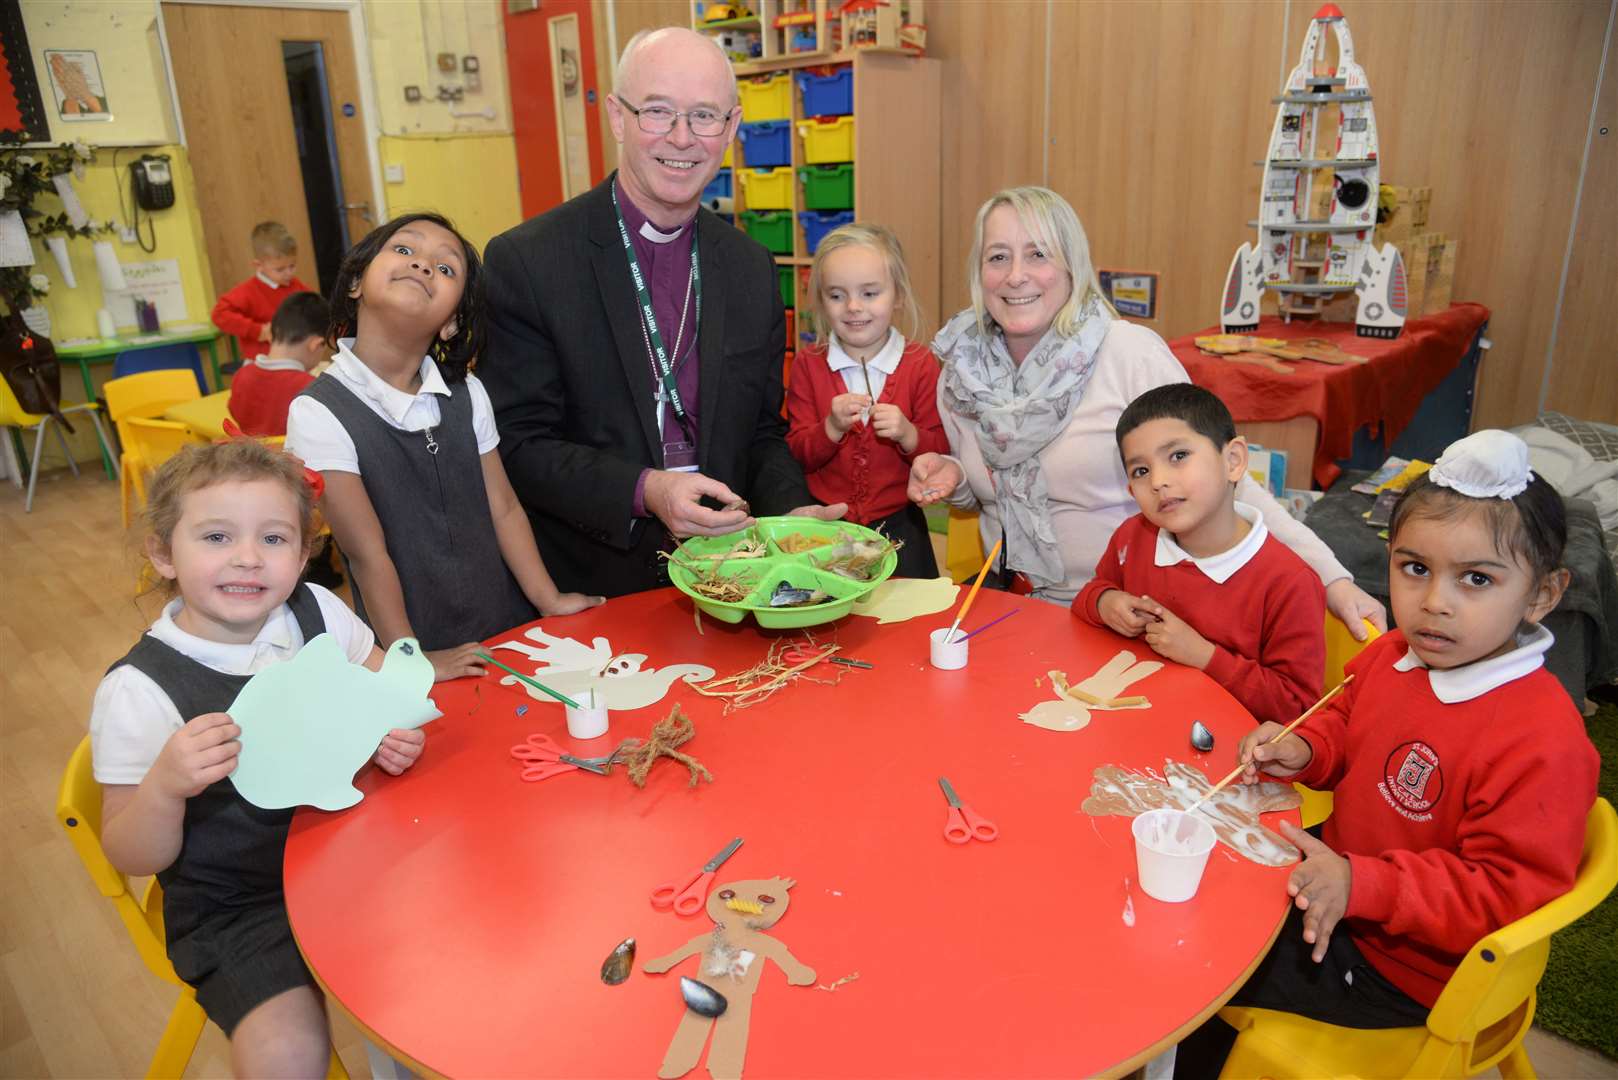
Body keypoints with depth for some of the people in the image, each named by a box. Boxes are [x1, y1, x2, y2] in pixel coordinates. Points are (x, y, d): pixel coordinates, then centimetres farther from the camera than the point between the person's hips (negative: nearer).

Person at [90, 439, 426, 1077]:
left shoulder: (320, 612, -7)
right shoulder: (138, 690, -16)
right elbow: (133, 858, -10)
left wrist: (396, 732, -12)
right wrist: (165, 786, -32)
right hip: (236, 905, -4)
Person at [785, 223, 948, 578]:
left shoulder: (921, 363, -2)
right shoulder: (808, 365, 1)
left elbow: (941, 454, -1)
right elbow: (797, 455, -2)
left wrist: (908, 434, -20)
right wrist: (832, 428, -20)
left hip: (897, 522, 0)